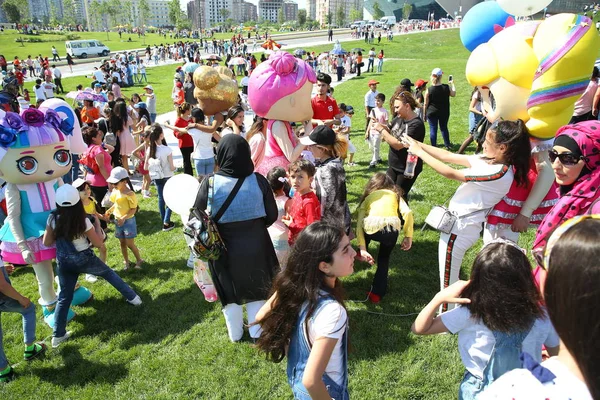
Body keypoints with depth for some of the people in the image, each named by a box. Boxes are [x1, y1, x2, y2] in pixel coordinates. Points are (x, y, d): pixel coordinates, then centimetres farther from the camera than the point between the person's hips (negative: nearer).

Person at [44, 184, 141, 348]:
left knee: (64, 297, 13)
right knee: (108, 273, 22)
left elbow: (47, 242, 0)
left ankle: (58, 335, 18)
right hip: (84, 259, -3)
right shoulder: (83, 221, -20)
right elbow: (99, 244, -11)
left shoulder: (53, 219, -11)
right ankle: (133, 297, 31)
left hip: (63, 262, 3)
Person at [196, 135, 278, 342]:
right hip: (255, 246, 1)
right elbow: (272, 215, -5)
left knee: (230, 291, 21)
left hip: (224, 248, -1)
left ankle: (235, 334, 39)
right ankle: (257, 331, 38)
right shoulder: (259, 180, -15)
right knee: (256, 288, 23)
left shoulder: (209, 184, -20)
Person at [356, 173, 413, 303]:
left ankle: (363, 255, 50)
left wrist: (362, 249, 10)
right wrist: (408, 237, 13)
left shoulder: (368, 197, 28)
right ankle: (377, 293, 26)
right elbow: (408, 213, 8)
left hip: (371, 228, 0)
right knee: (384, 259, 29)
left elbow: (359, 223, 13)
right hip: (392, 228, 0)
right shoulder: (395, 194, 28)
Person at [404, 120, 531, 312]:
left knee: (448, 281, 7)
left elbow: (451, 174, -24)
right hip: (460, 224, 10)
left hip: (458, 228, -10)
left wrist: (419, 152, -17)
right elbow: (449, 156, 3)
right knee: (451, 277, 27)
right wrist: (418, 144, -3)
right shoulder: (489, 161, 0)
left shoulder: (498, 174, -26)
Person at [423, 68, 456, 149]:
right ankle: (447, 145, 30)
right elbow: (453, 94, 10)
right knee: (444, 128, 18)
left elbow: (425, 104, -9)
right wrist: (452, 84, 23)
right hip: (444, 112, 2)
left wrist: (424, 114, 3)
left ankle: (433, 146, 9)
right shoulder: (446, 87, -9)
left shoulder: (429, 90, -14)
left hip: (432, 112, -2)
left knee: (433, 129, 6)